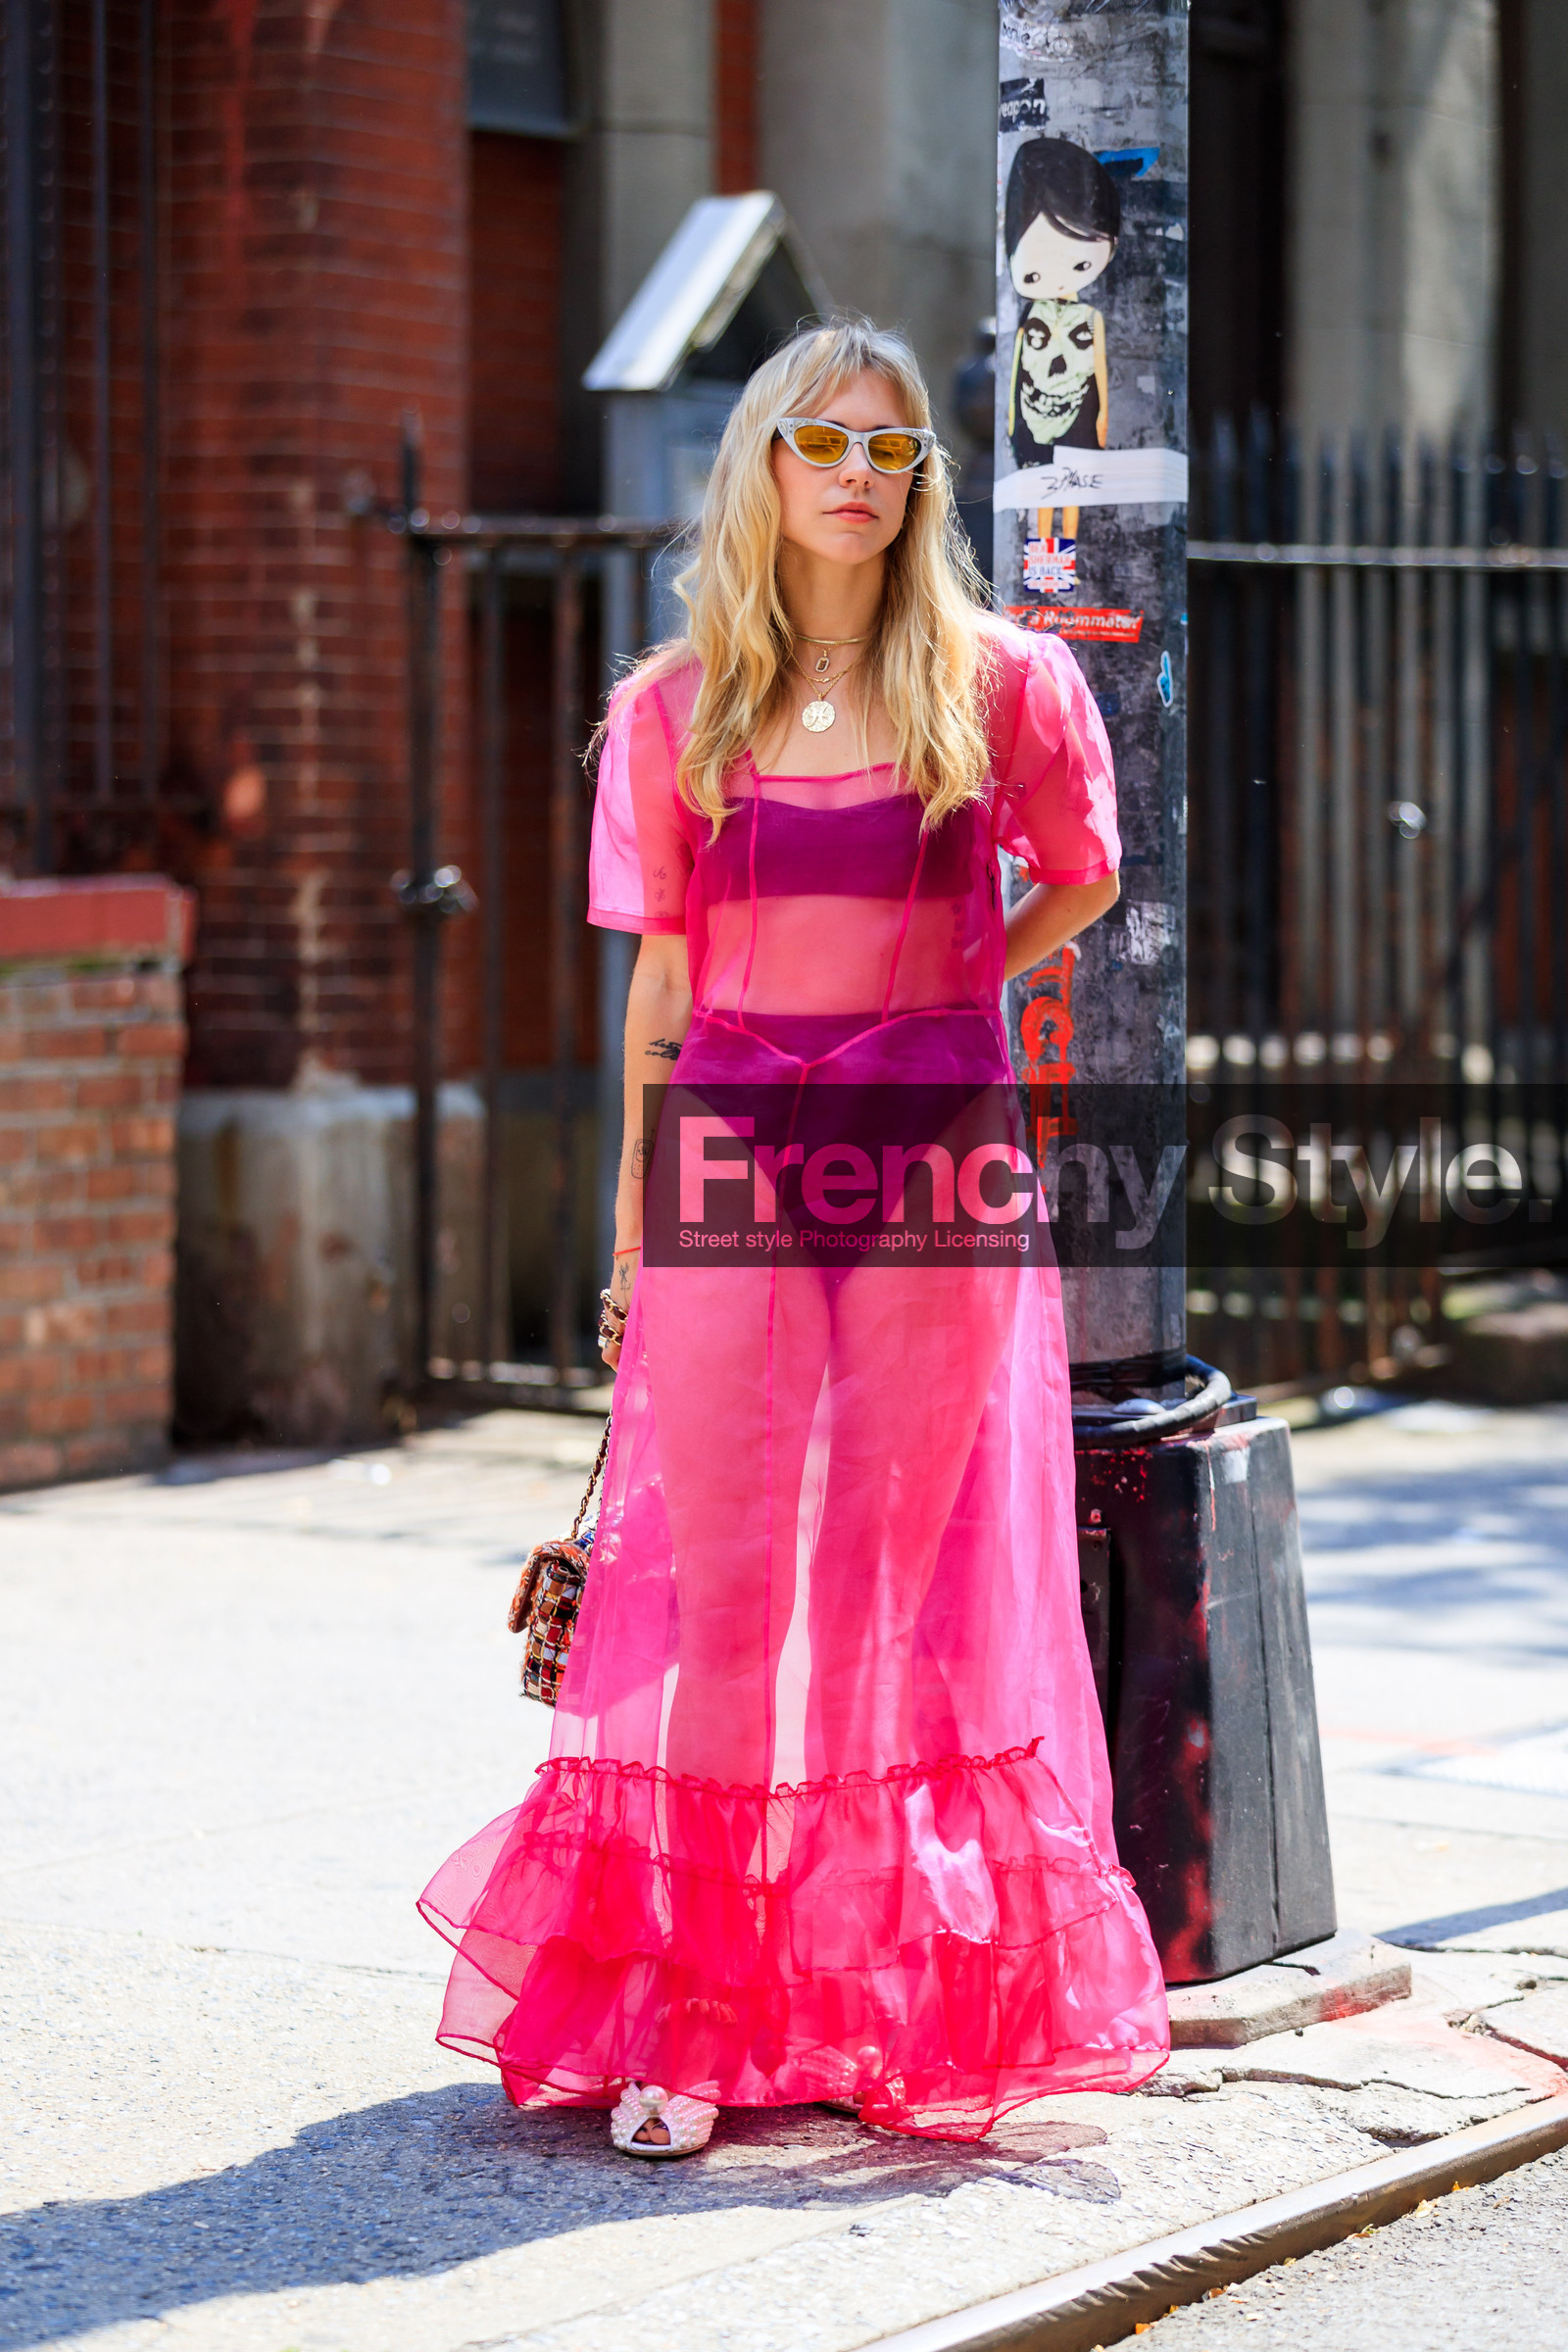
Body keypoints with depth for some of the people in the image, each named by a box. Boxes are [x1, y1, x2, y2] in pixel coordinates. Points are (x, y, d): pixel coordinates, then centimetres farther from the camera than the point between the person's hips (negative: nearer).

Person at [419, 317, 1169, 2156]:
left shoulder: (1003, 685, 2)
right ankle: (688, 2019, 1)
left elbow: (1084, 877, 20)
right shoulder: (674, 710, 5)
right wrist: (634, 1227, 9)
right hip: (736, 1163, 1)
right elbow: (660, 983, 9)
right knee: (721, 1579, -3)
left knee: (924, 1576, 3)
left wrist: (938, 997, 10)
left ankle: (918, 2006, 12)